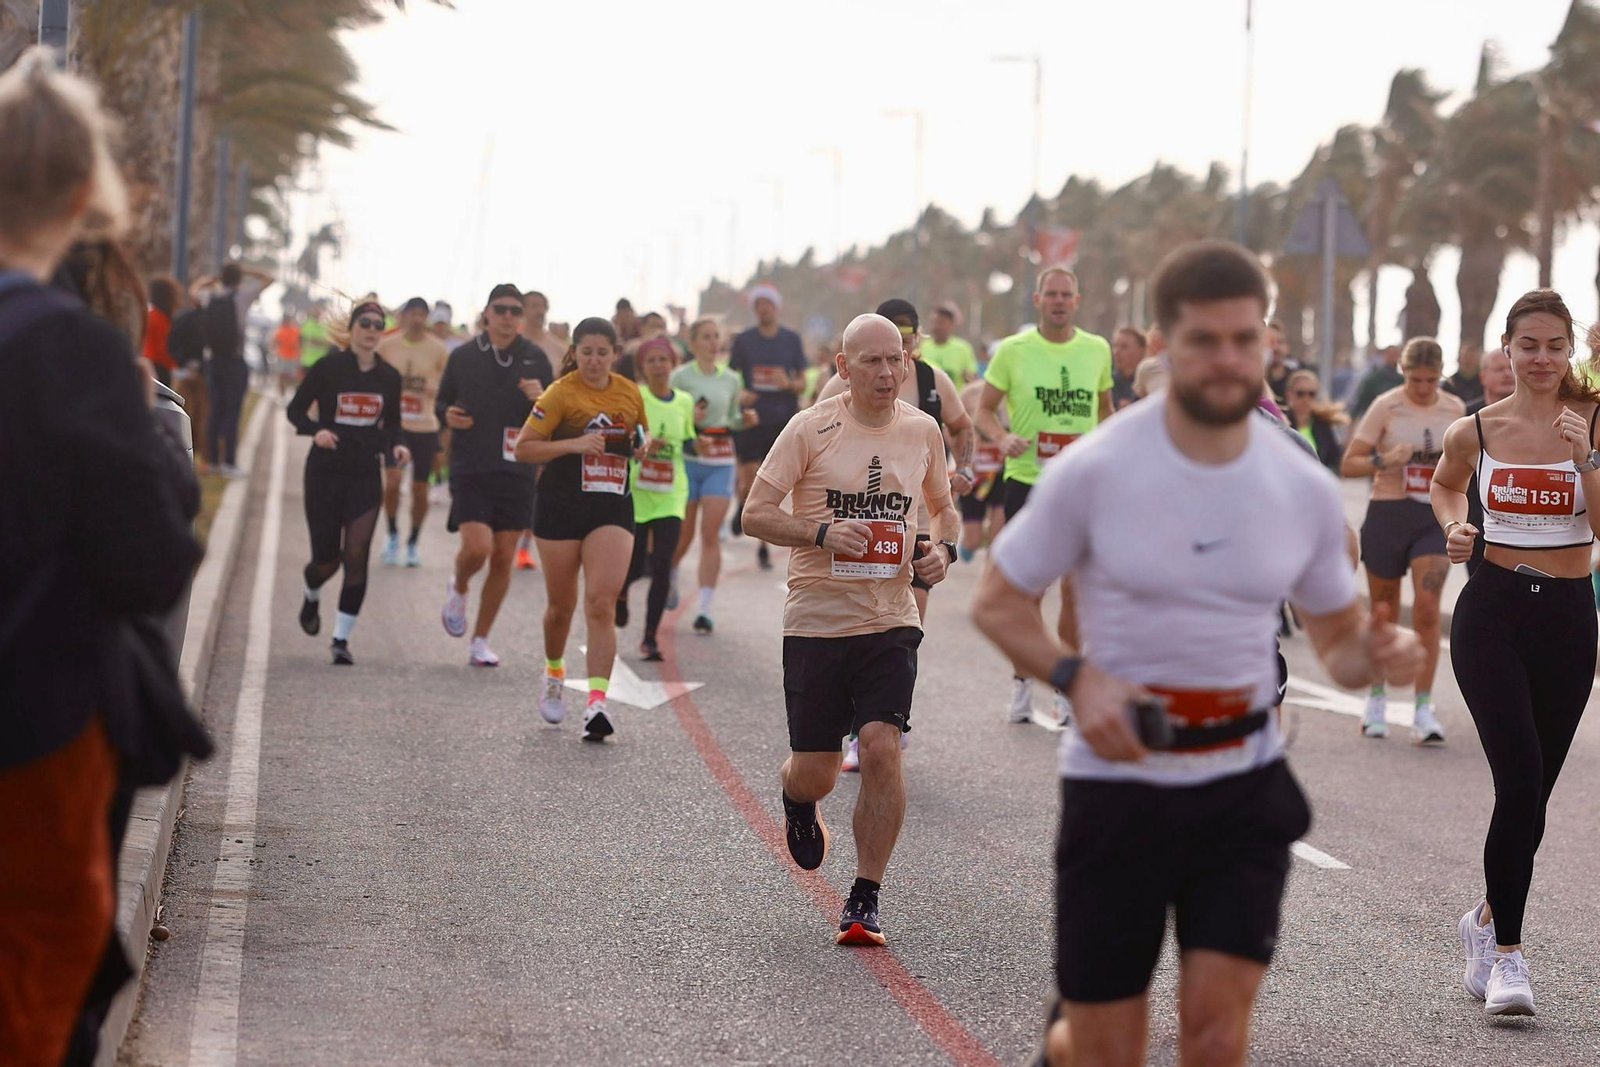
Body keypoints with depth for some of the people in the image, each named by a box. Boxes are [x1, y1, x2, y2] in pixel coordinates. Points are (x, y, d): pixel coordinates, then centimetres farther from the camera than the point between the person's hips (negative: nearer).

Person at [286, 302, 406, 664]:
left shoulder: (389, 377, 4)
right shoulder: (328, 367, -6)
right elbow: (296, 409, 0)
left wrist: (396, 445, -5)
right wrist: (315, 431, -19)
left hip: (366, 475, 2)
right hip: (325, 472, -2)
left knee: (356, 556, -11)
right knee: (327, 559, 2)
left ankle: (342, 638, -1)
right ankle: (311, 595, 40)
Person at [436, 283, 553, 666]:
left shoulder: (536, 359, 4)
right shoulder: (463, 357, 3)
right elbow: (442, 402, 15)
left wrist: (541, 400, -14)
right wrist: (447, 414, -8)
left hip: (516, 472, 2)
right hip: (470, 470, -2)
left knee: (503, 560, 2)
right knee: (477, 548, -18)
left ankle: (481, 641, 16)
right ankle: (458, 588, 18)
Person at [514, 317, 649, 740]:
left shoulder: (630, 394, 5)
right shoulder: (561, 394, -7)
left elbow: (640, 440, 23)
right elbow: (523, 448, -9)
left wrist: (646, 448, -1)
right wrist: (573, 444, -21)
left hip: (612, 509, 2)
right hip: (562, 508, -2)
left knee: (602, 604, -13)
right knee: (561, 606, 11)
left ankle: (598, 700, -19)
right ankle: (554, 674, 40)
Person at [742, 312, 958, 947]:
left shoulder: (922, 430, 6)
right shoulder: (811, 430, -6)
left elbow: (943, 505, 22)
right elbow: (756, 514, -6)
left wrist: (943, 550, 1)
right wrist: (823, 533, -22)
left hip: (890, 621, 2)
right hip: (816, 620, -2)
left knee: (882, 750, -16)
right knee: (815, 774, 2)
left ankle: (865, 901, -2)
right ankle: (798, 801, 42)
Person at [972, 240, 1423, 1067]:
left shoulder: (1305, 488, 0)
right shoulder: (1094, 471, -10)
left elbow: (1335, 642, 12)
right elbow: (997, 602, -1)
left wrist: (1374, 653, -13)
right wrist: (1075, 677, -20)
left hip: (1245, 787, 2)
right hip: (1117, 781, -2)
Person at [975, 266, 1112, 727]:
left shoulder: (1097, 349, 6)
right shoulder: (1013, 351, -2)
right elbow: (984, 410, 3)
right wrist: (1004, 437, -16)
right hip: (1027, 480, -2)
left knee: (1075, 588, 0)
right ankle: (1021, 682, 17)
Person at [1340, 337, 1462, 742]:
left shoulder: (1455, 409, 4)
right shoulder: (1386, 407, -5)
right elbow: (1348, 465, -6)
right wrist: (1384, 460, -24)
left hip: (1435, 518, 1)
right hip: (1388, 514, -1)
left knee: (1427, 608, -12)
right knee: (1384, 611, 8)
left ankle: (1424, 707, -10)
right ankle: (1377, 698, 27)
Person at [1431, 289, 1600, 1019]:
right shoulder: (1475, 432, 1)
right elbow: (1445, 485, 23)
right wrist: (1454, 528, 4)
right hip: (1492, 611, -1)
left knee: (1532, 793, 10)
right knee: (1520, 781, -16)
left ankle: (1489, 919, 34)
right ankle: (1508, 952, -7)